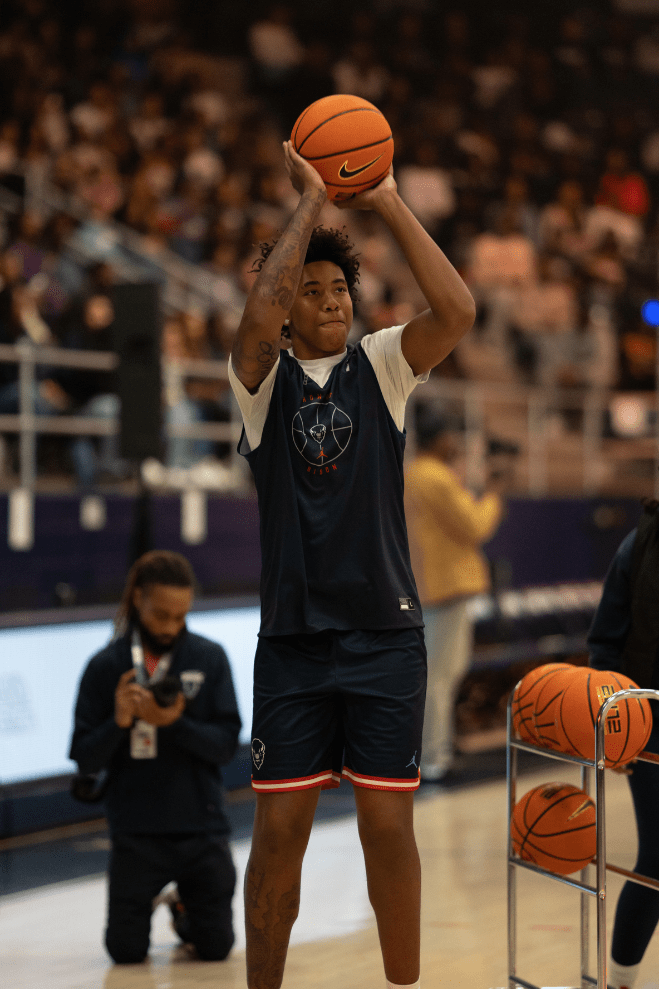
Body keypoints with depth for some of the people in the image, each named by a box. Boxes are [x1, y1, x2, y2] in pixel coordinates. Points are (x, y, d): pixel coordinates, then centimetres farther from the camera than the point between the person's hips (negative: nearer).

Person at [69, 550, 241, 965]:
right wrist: (118, 721, -21)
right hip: (136, 833, 0)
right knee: (126, 951, 2)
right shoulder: (107, 666, -3)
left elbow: (226, 744, -7)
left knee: (216, 947, 3)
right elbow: (86, 759, -3)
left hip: (201, 827, 0)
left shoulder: (210, 658, -3)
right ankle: (147, 906, 34)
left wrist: (176, 723, -22)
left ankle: (184, 909, 36)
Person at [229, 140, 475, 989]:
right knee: (278, 831, 2)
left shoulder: (381, 366, 5)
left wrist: (389, 204, -10)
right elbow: (260, 308, -21)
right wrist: (309, 201, -13)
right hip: (292, 637, 0)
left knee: (388, 827, 4)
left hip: (385, 634, 1)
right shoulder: (263, 379, 2)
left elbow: (457, 311, -13)